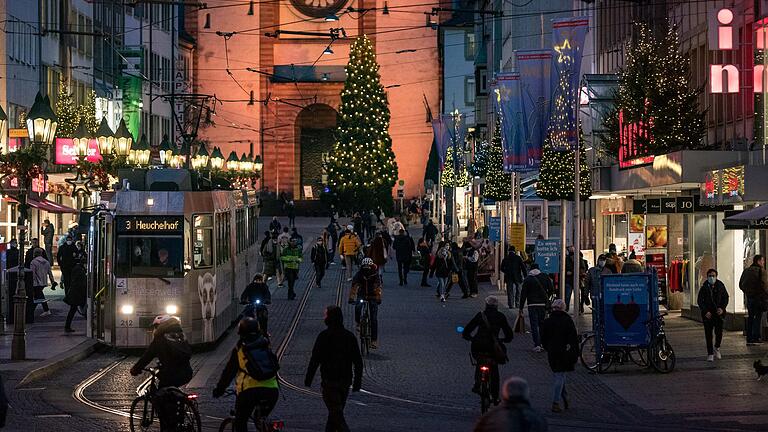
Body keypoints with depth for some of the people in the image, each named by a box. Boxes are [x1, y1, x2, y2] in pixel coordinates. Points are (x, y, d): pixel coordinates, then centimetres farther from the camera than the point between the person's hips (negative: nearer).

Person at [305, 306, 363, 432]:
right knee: (335, 413, 19)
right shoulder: (350, 336, 6)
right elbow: (358, 362, 7)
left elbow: (315, 360, -12)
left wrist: (308, 379, -3)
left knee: (336, 415, -7)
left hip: (330, 381, -6)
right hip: (346, 382, 6)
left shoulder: (324, 336, -11)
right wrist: (357, 382, 13)